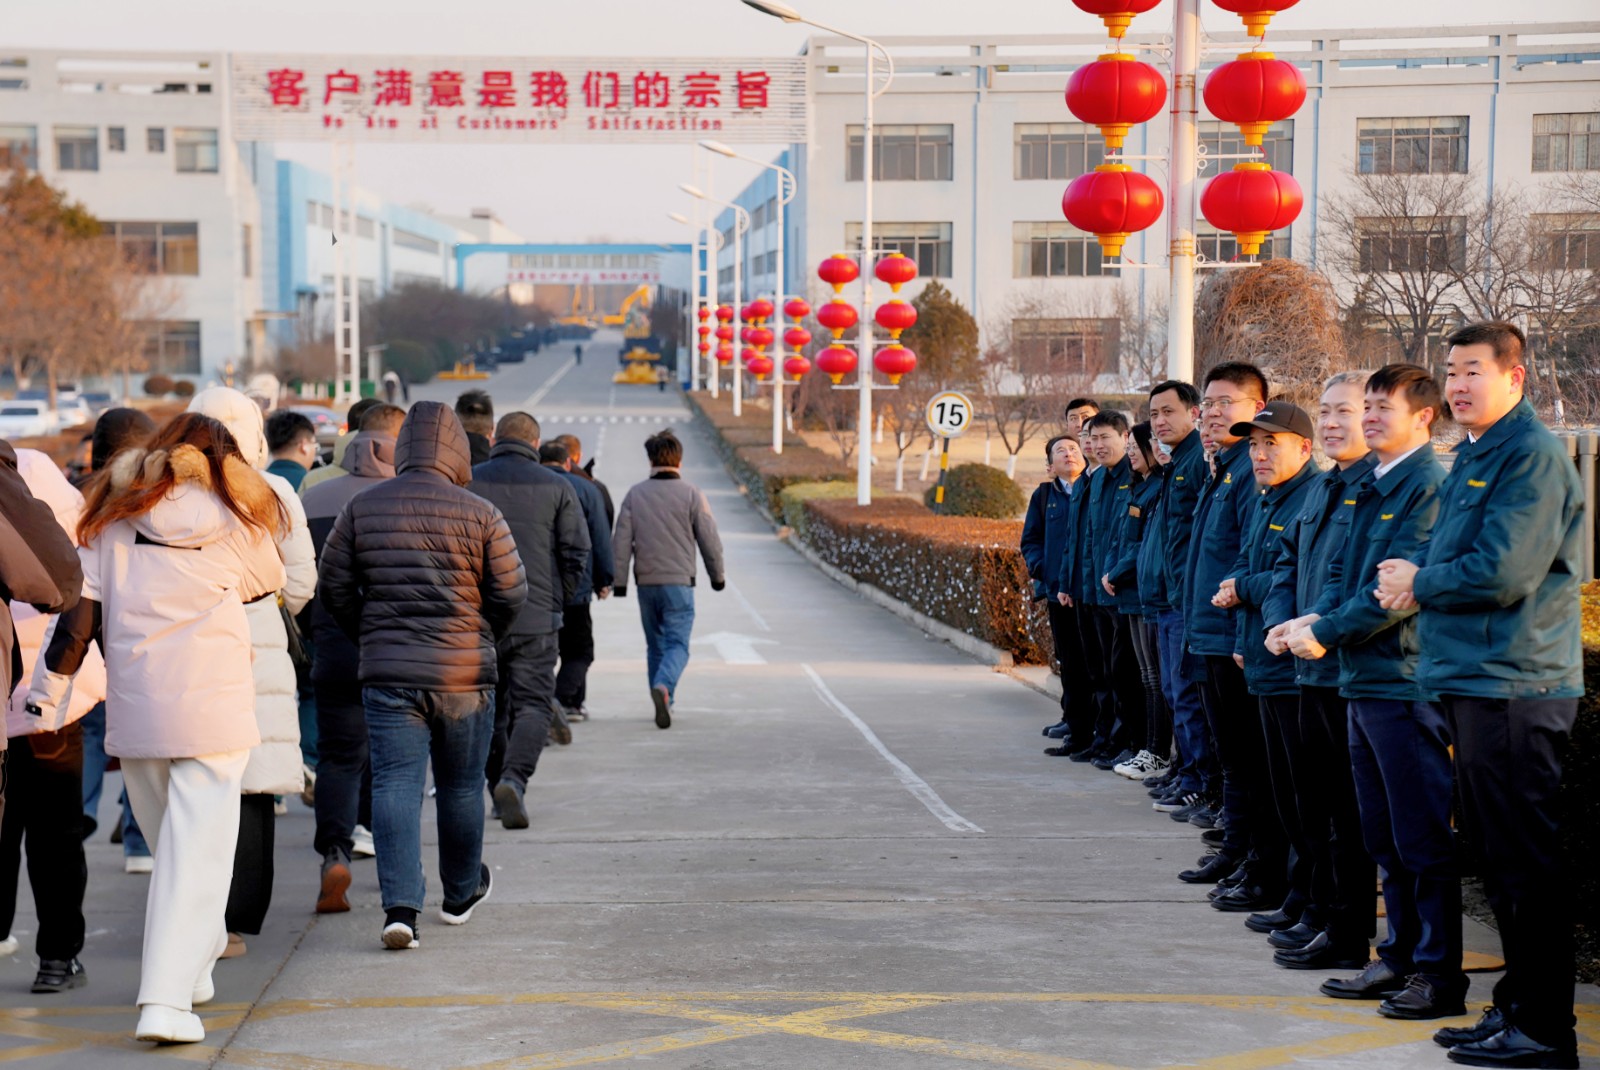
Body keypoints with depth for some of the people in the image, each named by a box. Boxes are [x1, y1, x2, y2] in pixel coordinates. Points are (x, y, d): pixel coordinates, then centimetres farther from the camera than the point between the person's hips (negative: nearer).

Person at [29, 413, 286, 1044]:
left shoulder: (111, 524, 6)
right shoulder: (235, 525, 0)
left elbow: (76, 619, 2)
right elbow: (268, 585, 18)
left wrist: (43, 697, 7)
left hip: (134, 710, 3)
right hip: (214, 713, -3)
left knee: (171, 843, 20)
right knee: (196, 851, -4)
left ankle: (195, 965, 33)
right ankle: (167, 1001, -13)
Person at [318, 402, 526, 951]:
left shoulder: (362, 507, 0)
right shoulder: (480, 514, -7)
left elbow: (333, 587, 4)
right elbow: (511, 593, -5)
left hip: (387, 674, 1)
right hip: (464, 676, -1)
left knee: (395, 786, -1)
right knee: (461, 787, 14)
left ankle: (400, 907, -14)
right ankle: (461, 894, 31)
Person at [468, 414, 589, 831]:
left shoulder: (466, 484, 3)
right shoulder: (556, 487, 2)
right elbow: (577, 551, 0)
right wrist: (559, 600, 13)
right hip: (535, 620, -2)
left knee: (489, 706, 14)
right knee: (533, 703, 0)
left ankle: (500, 788, 18)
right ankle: (514, 779, -22)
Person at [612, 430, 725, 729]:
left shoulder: (635, 494, 2)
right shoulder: (691, 494, -5)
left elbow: (621, 541, 0)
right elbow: (709, 539, -2)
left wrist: (619, 581, 6)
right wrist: (717, 575, 11)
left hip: (646, 582, 3)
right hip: (679, 581, -3)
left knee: (655, 645, 16)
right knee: (678, 644, -3)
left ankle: (664, 704, 18)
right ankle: (663, 687, -29)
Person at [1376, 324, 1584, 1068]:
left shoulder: (1532, 456, -13)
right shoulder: (1473, 456, 17)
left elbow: (1502, 572, -21)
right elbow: (1449, 553, 24)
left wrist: (1420, 581, -6)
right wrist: (1414, 569, 2)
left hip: (1514, 685, -10)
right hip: (1474, 681, 10)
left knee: (1526, 862, -6)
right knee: (1495, 855, 15)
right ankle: (1515, 1007, 24)